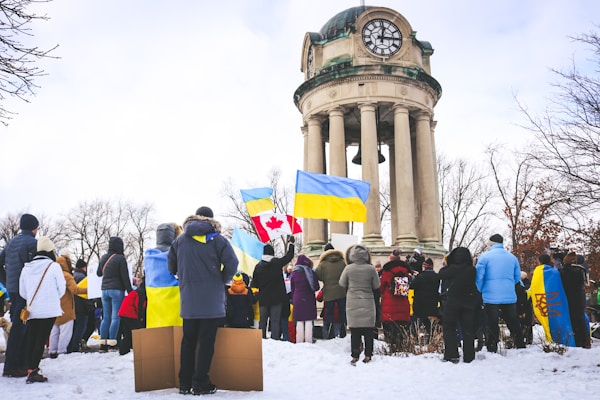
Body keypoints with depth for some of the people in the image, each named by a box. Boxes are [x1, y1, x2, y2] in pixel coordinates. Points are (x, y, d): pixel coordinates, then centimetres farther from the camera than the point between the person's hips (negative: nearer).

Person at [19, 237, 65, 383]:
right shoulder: (54, 266, -8)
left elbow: (22, 292, 10)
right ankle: (33, 371, -3)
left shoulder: (26, 268, 5)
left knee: (30, 339, 12)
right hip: (49, 310, -4)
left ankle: (29, 369, 12)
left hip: (32, 310, 4)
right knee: (41, 340, -1)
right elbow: (61, 289, -3)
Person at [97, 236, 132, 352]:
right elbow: (125, 277, -11)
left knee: (106, 317, 9)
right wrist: (130, 291, -5)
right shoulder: (120, 258, -10)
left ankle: (103, 344, 8)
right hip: (117, 290, -6)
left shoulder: (103, 258, 11)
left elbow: (99, 273, 25)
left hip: (104, 290, 6)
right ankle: (112, 344, -7)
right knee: (115, 317, -4)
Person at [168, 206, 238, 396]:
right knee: (206, 341, 3)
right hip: (211, 300, -3)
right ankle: (200, 384, 6)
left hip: (188, 300, 4)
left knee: (188, 340, 13)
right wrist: (223, 281, 3)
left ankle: (185, 383, 18)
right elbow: (232, 263, -12)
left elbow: (171, 266, 10)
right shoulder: (216, 239, -4)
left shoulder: (180, 240, 8)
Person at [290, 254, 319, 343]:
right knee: (309, 321, 3)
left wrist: (293, 300, 15)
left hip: (297, 300, 1)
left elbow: (292, 288, 7)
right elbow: (316, 287, 3)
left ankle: (299, 341, 7)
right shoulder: (311, 272, -3)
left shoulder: (294, 273, 1)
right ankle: (308, 341, 2)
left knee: (299, 322, 6)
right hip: (309, 299, -1)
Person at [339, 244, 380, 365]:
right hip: (368, 302, 0)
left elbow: (342, 284, 3)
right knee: (368, 330, 9)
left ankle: (355, 356, 6)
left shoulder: (348, 268, -9)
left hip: (353, 303, 0)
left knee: (354, 330, 5)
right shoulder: (371, 269, -8)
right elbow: (376, 285, 1)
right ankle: (368, 355, 13)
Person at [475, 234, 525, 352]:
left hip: (491, 297, -4)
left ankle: (492, 351, 3)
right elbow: (517, 277, 14)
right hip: (510, 297, 4)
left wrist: (480, 291, 8)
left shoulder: (485, 256, -7)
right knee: (513, 324, 16)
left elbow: (479, 277, -8)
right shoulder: (512, 257, 7)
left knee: (492, 326, 2)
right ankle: (521, 347, 23)